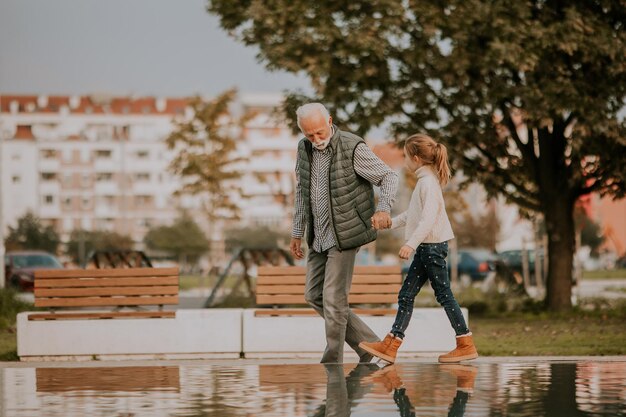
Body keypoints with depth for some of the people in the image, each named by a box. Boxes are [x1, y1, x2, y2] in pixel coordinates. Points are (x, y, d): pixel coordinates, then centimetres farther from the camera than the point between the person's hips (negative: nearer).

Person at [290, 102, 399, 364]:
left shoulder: (353, 148, -16)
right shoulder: (304, 149, 4)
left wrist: (383, 209, -33)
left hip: (344, 234, -7)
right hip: (319, 236, 8)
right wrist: (297, 233, 13)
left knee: (333, 298, -7)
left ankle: (332, 364, 5)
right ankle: (367, 343, 18)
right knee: (314, 296, 10)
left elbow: (389, 177, -15)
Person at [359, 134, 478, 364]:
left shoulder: (428, 182, -16)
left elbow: (428, 217, -26)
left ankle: (466, 345, 2)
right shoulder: (426, 180, 15)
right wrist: (392, 222, 34)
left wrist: (411, 243, -31)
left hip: (432, 246, -10)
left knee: (443, 295, -4)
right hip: (426, 247, 10)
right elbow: (414, 213, 27)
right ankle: (390, 345, 6)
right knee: (406, 295, 7)